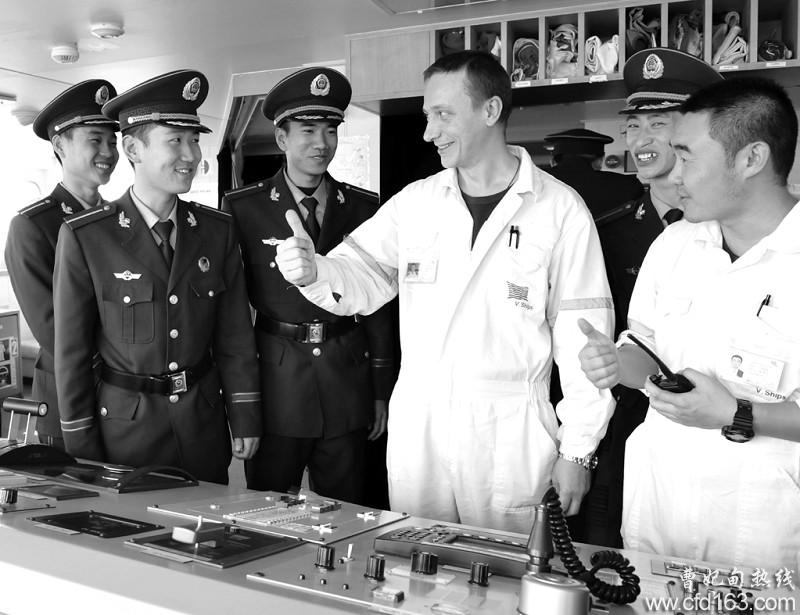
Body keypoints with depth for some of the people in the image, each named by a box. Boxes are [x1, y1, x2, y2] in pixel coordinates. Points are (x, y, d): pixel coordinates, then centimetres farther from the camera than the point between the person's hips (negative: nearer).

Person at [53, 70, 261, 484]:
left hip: (205, 425, 3)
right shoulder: (84, 237, -10)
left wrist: (245, 417, 5)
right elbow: (71, 352, -6)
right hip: (126, 428, -2)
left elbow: (235, 336, 5)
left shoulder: (217, 231, 0)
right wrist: (83, 459, -3)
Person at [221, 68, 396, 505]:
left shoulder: (364, 208, 5)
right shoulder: (242, 208, 0)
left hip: (348, 388, 2)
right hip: (275, 384, -1)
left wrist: (382, 391, 7)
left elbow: (377, 305, 8)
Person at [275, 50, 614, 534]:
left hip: (511, 435, -3)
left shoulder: (561, 210, -5)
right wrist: (313, 271, -17)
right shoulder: (414, 202, 6)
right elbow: (362, 275, 5)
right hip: (415, 425, 3)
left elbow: (580, 337, -5)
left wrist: (577, 450, -5)